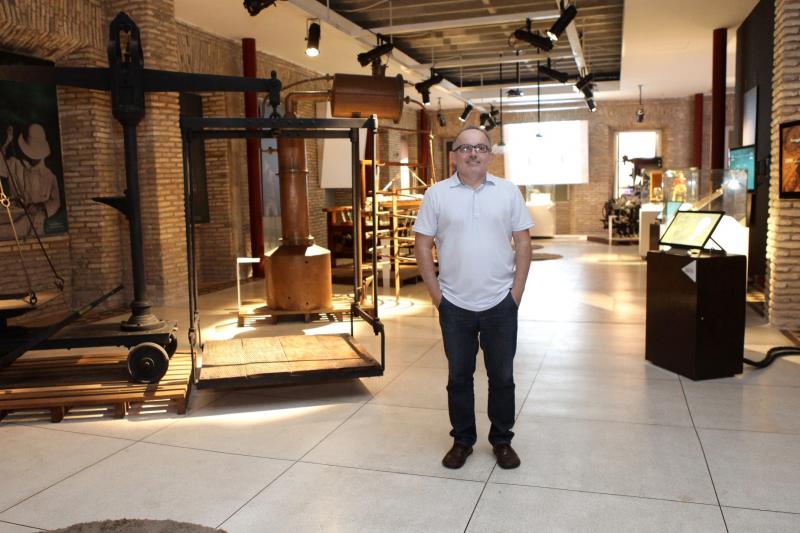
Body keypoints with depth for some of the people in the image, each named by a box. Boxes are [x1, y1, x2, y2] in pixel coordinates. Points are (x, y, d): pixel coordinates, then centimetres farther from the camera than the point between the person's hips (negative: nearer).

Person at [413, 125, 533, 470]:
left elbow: (523, 243, 4)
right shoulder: (437, 194, -1)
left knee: (502, 377, 12)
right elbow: (422, 246, 1)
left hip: (500, 304, 1)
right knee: (459, 377, 12)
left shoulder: (508, 192, 2)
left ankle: (502, 440, 29)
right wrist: (436, 294, -3)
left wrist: (516, 292, -2)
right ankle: (462, 440, 29)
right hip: (455, 306, 0)